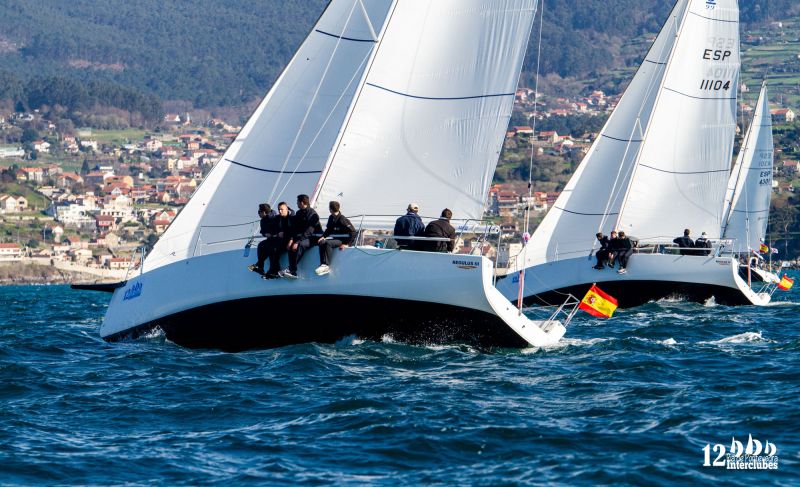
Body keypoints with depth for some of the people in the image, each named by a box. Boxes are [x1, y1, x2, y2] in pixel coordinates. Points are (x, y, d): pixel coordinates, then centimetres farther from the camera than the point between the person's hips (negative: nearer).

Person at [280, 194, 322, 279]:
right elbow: (294, 227, 6)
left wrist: (298, 242, -29)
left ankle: (291, 269, -35)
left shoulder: (312, 214, -14)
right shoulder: (299, 213, 11)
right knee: (291, 246, -23)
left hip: (313, 239, -7)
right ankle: (293, 272, -31)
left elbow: (308, 231, -22)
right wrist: (291, 239, -12)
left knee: (299, 245, -35)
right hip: (302, 238, 7)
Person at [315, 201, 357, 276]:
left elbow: (353, 232, -19)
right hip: (335, 239, 8)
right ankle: (323, 265, -26)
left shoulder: (342, 219, -18)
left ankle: (327, 266, -30)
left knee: (328, 243, -31)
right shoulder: (331, 218, 7)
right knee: (321, 242, -18)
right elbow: (328, 230, 23)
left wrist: (346, 244, -22)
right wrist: (323, 237, 4)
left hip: (342, 240, -8)